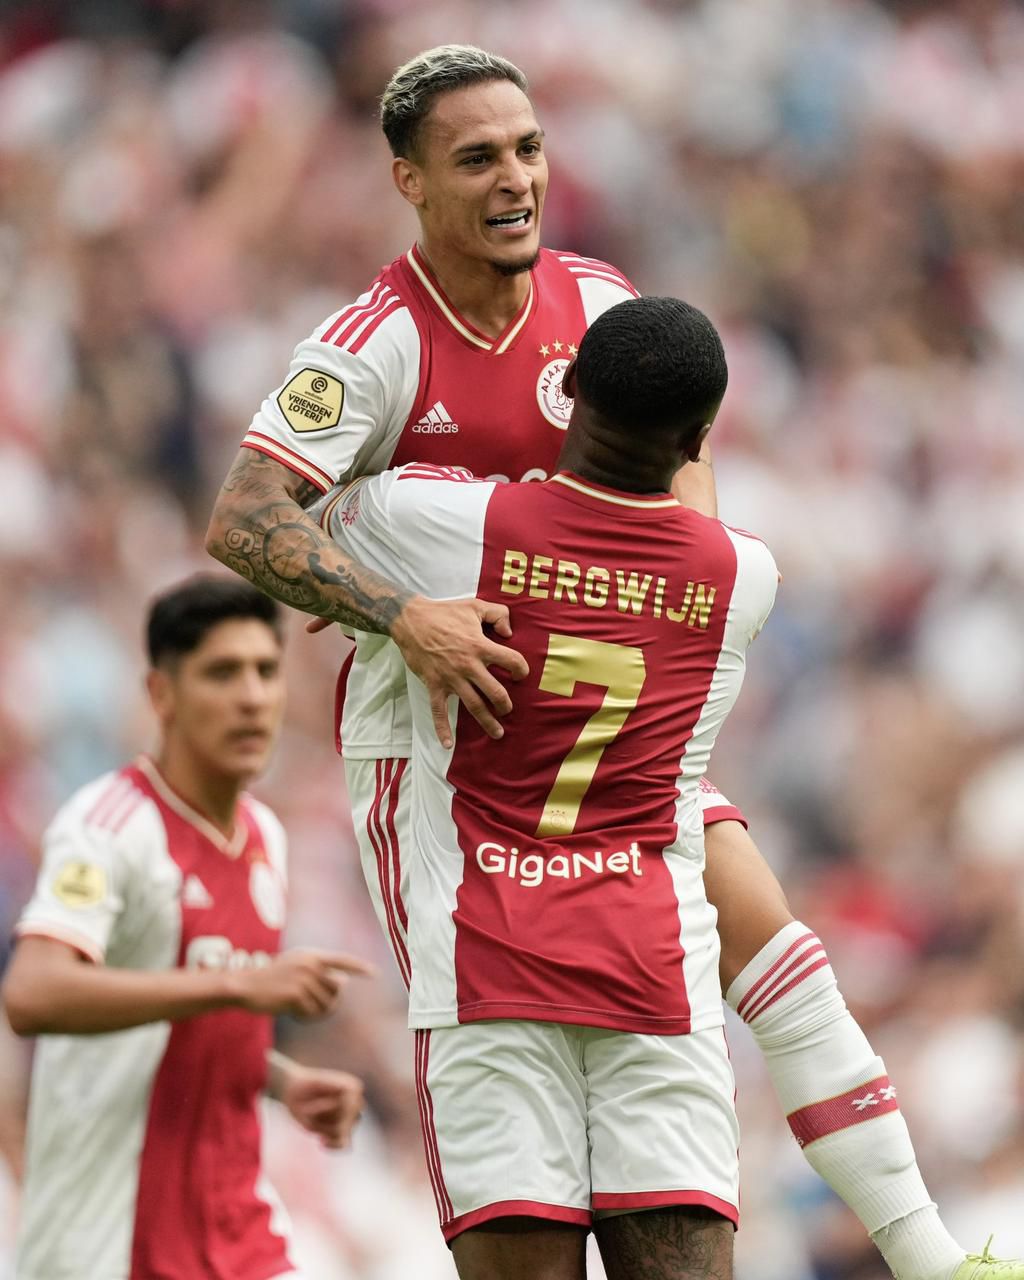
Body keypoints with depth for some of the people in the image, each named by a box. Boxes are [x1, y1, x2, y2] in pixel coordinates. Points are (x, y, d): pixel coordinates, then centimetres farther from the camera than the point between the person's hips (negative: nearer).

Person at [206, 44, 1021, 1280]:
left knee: (764, 933, -7)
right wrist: (403, 617, -40)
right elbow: (241, 522, -27)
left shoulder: (596, 302, 0)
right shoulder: (377, 343, -17)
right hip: (428, 729, -4)